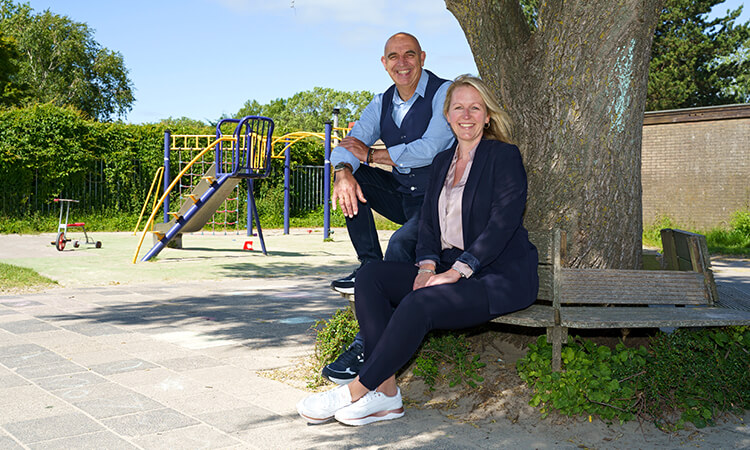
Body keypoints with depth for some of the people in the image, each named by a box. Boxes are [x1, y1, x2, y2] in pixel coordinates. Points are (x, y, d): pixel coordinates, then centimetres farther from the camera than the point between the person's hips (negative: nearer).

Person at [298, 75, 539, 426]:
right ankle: (385, 391, -20)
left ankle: (357, 391, -17)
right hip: (450, 270, 7)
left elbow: (503, 223, -13)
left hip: (499, 277, -7)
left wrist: (457, 271, -20)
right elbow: (428, 222, 12)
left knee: (418, 304, -32)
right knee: (370, 276, -14)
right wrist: (428, 266, -7)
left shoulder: (504, 156, -3)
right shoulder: (443, 161, 18)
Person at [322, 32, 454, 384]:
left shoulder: (445, 93, -11)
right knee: (350, 177, -10)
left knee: (400, 244, -31)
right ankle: (370, 267, -8)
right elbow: (348, 145, 0)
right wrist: (343, 171, -25)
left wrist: (371, 154, -11)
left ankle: (369, 345, -27)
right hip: (402, 196, 7)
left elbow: (427, 151, -22)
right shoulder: (383, 103, 9)